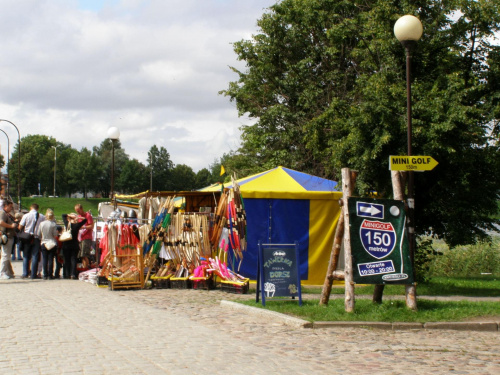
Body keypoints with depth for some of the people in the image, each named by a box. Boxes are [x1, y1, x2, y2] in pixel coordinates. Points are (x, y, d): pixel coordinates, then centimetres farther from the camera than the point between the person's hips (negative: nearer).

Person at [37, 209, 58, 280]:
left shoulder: (41, 224, -2)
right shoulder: (53, 224, -10)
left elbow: (38, 234, 3)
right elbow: (55, 234, -9)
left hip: (43, 243, 2)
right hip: (52, 243, -2)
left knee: (44, 259, 5)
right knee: (51, 259, 1)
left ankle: (45, 275, 3)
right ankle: (50, 275, 0)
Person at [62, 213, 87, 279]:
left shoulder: (67, 224, -3)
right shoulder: (77, 225, -8)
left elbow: (63, 215, 11)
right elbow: (85, 220, 3)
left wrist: (69, 215, -3)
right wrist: (78, 218, -5)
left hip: (66, 245, 2)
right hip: (74, 245, -2)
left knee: (66, 260, 9)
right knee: (73, 259, -1)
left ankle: (67, 274, 8)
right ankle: (73, 274, -13)